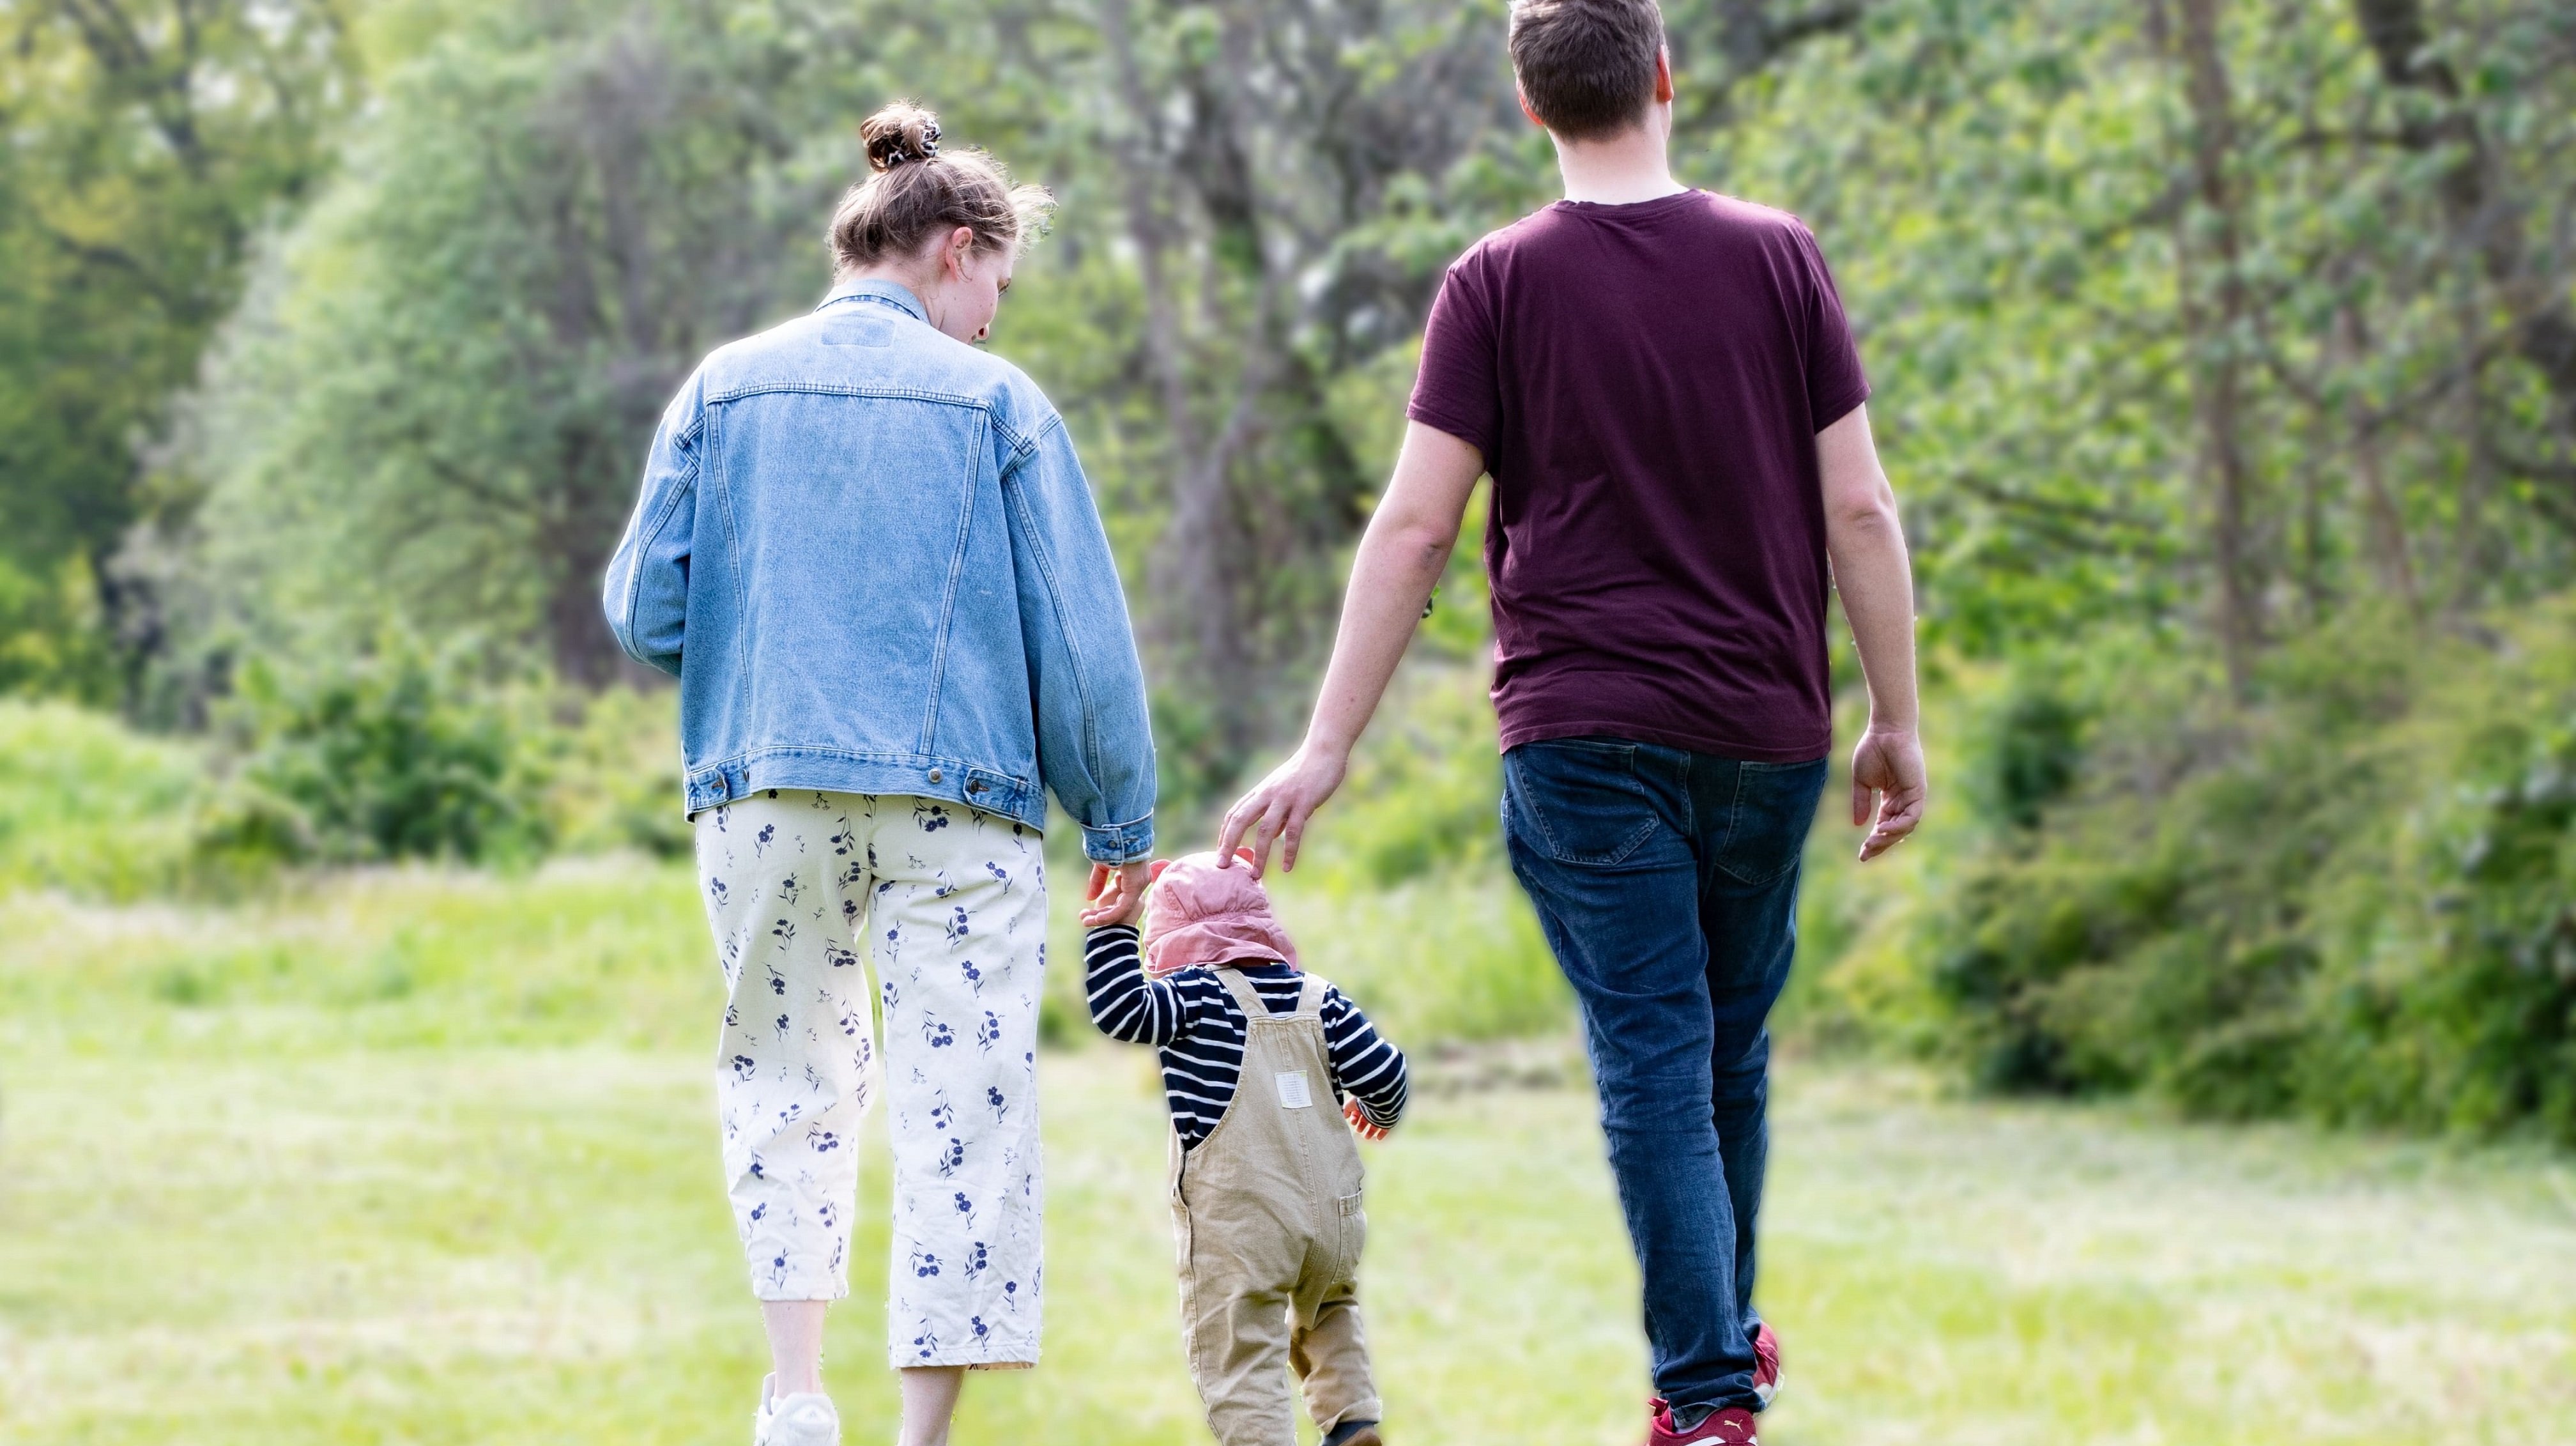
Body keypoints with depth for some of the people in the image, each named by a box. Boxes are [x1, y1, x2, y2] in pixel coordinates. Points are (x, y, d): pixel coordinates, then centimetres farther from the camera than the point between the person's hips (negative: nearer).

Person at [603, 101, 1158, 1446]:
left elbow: (645, 613, 6)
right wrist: (1122, 824, 7)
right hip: (953, 802, -3)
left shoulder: (724, 387, 8)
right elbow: (1080, 638, 0)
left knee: (786, 1076, 16)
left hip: (762, 791, 3)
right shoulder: (998, 402, 2)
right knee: (964, 1100, 2)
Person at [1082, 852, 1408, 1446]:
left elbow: (1122, 1010, -18)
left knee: (1238, 1354, -3)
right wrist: (1378, 1110, 28)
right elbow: (1382, 1070, 7)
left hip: (1237, 1224, -6)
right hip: (1332, 1215, 6)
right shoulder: (1319, 1000, 9)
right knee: (1329, 1314, 32)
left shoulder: (1198, 995, -5)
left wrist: (1110, 930, -9)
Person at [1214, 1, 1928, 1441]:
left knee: (1655, 1065, -2)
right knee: (1734, 1056, 17)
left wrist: (1328, 751, -2)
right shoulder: (1778, 256, 2)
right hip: (1765, 729, 2)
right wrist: (1897, 723, 8)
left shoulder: (1500, 283, -2)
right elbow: (1859, 509, 0)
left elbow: (1416, 527, -6)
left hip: (1583, 733, -2)